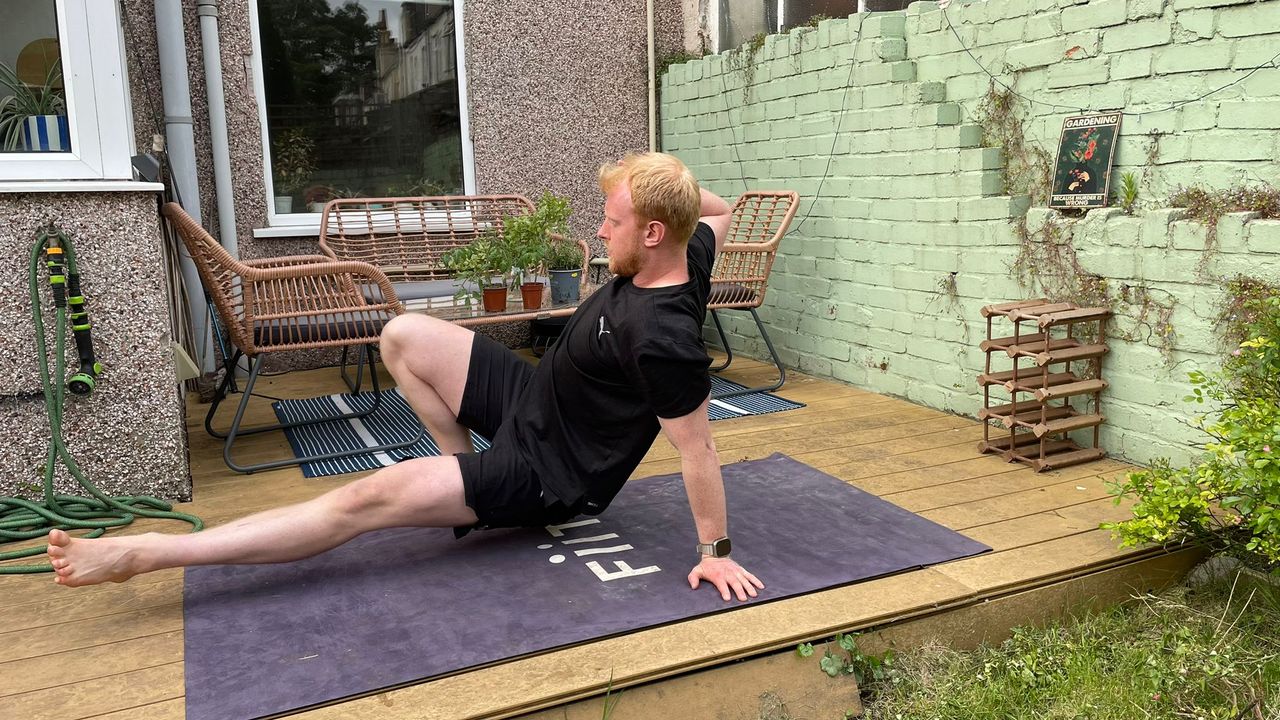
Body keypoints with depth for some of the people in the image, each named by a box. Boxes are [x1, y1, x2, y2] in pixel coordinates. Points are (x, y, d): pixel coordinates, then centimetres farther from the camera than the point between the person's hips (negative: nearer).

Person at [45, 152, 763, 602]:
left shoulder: (663, 337, -32)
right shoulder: (684, 255, -7)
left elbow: (698, 449, -26)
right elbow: (719, 212, 15)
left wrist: (716, 551, -18)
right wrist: (664, 183, -3)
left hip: (550, 472, -9)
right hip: (532, 394, 9)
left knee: (369, 500, -14)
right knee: (405, 335, 3)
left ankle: (141, 553, -8)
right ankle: (467, 470, 14)